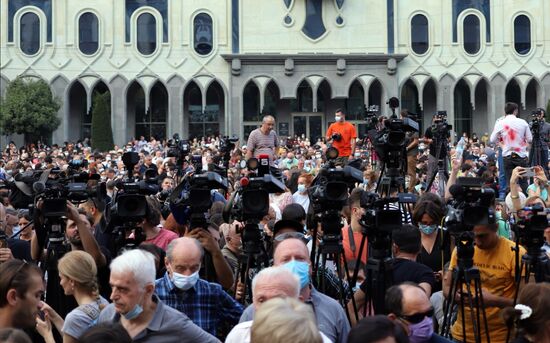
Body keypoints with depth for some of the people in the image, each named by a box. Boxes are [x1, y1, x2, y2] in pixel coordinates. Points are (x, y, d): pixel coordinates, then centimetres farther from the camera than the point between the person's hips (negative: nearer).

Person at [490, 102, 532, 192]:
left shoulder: (500, 123, -4)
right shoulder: (523, 122, -3)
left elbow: (492, 140, -2)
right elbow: (530, 139, 1)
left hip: (507, 156, 0)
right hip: (521, 156, 0)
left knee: (510, 182, 4)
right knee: (523, 182, 7)